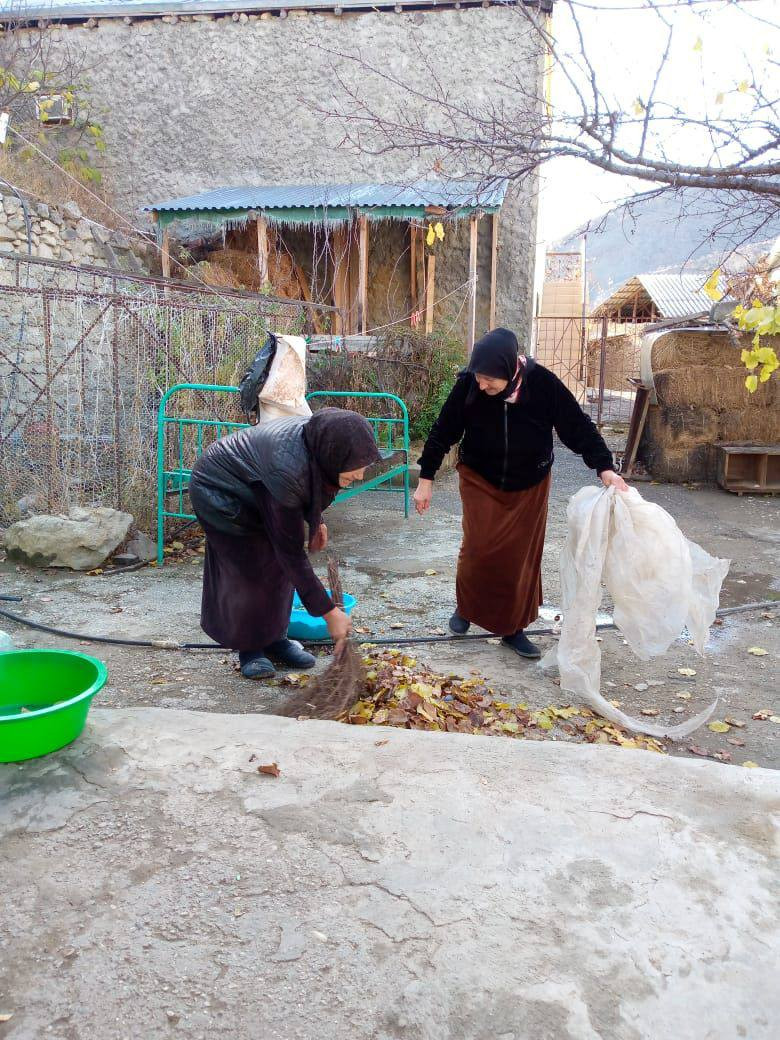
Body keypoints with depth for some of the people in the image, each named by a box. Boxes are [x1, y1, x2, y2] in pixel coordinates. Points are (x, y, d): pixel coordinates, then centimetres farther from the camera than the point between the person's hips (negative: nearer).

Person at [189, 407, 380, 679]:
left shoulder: (320, 438, -21)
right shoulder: (287, 471, -42)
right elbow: (292, 552, -35)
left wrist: (315, 520, 6)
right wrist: (329, 612, -31)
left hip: (252, 490, 8)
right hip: (219, 490, -7)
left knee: (279, 565, 3)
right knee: (252, 568, -11)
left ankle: (273, 638, 17)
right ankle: (248, 648, 8)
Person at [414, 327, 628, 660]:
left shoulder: (542, 383, -25)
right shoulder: (468, 386, -23)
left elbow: (578, 426, -17)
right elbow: (443, 432, -11)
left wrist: (605, 468, -27)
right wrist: (425, 480, -6)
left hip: (529, 486, 1)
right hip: (480, 482, 0)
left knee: (522, 556, 5)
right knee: (478, 549, -4)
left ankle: (513, 627, 20)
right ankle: (466, 608, 23)